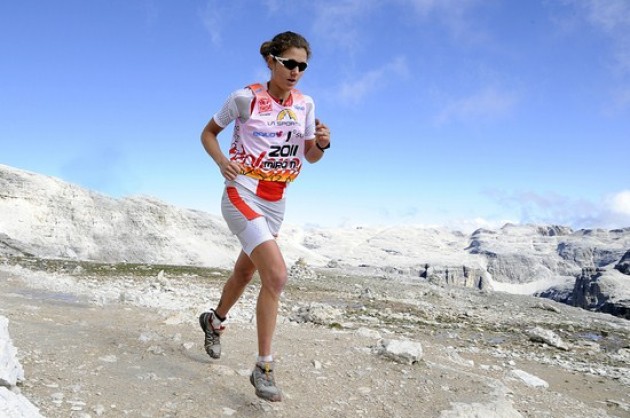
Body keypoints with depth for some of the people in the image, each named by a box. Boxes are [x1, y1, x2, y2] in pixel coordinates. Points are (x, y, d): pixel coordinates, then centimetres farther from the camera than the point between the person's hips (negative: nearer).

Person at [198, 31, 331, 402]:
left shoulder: (304, 104, 4)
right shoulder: (245, 98, -8)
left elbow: (311, 156, 9)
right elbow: (209, 133, 4)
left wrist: (322, 143, -13)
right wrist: (223, 163, -14)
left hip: (276, 202, 6)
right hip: (242, 194, -6)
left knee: (246, 271, 21)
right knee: (277, 274, -22)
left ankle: (215, 320, 50)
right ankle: (264, 368, -11)